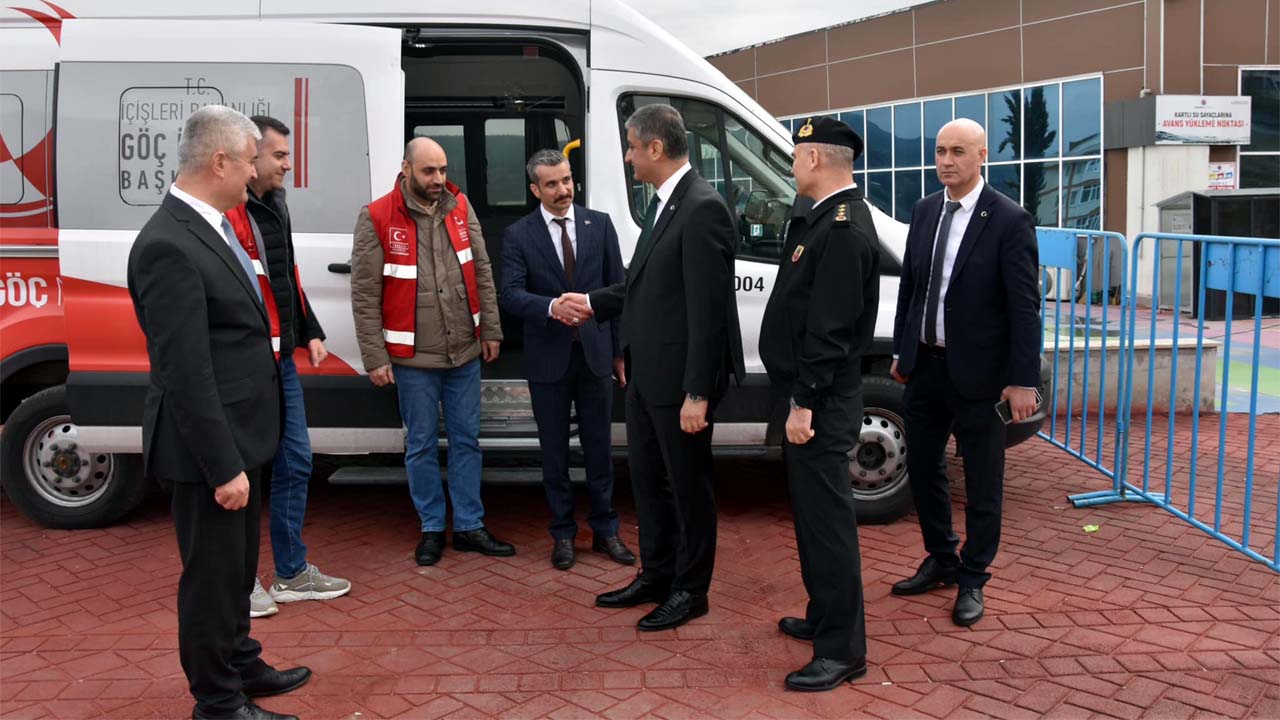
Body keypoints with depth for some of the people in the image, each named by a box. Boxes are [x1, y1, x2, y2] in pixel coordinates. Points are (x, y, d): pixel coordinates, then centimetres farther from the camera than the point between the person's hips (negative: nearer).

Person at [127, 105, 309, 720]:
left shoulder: (212, 228, 7)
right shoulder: (169, 246, -23)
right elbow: (185, 373, -24)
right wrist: (223, 466, -21)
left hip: (237, 439, 9)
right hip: (207, 450, -9)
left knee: (238, 566, 23)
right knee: (211, 574, 7)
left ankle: (241, 666, 41)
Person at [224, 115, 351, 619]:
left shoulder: (275, 206, 14)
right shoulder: (224, 213, -16)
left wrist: (310, 332, 17)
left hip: (282, 363, 9)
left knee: (295, 464, 14)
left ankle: (292, 572, 27)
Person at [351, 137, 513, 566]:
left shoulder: (460, 207, 4)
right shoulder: (377, 218, -9)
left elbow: (482, 273, 9)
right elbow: (365, 295, -8)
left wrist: (490, 331, 6)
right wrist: (375, 358, -9)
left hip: (465, 353, 4)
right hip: (413, 358, -4)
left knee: (466, 441, 11)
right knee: (421, 445, 8)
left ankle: (469, 527, 23)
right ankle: (432, 529, 23)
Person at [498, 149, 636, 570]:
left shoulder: (600, 225, 3)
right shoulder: (518, 236, -2)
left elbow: (617, 289, 5)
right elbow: (510, 295, -12)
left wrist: (620, 350, 3)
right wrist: (552, 307, -31)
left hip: (595, 354, 1)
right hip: (548, 358, -1)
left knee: (599, 447, 9)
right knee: (554, 451, 9)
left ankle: (605, 530, 23)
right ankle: (563, 533, 22)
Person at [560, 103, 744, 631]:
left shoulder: (703, 208, -19)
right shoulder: (663, 203, 11)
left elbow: (707, 309, -22)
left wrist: (697, 393, -22)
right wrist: (594, 303, 23)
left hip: (679, 378, -9)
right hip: (646, 373, 10)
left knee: (688, 483, 7)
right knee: (647, 476, 19)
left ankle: (690, 590, 24)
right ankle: (656, 575, 35)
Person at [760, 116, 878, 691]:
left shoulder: (844, 228, -19)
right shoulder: (825, 220, 13)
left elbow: (831, 328, -23)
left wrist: (805, 403, -22)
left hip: (822, 402, -10)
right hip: (810, 395, 10)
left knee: (826, 516, -3)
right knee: (812, 510, 19)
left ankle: (842, 650, 8)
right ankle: (824, 617, 34)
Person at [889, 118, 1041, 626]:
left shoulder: (1009, 220, -11)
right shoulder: (924, 212, 7)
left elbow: (1025, 306, -13)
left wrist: (1023, 380, -15)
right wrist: (901, 351, 13)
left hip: (977, 373, -6)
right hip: (925, 366, 6)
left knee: (982, 484, 7)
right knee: (923, 468, 16)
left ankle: (972, 580, 23)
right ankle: (941, 561, 34)